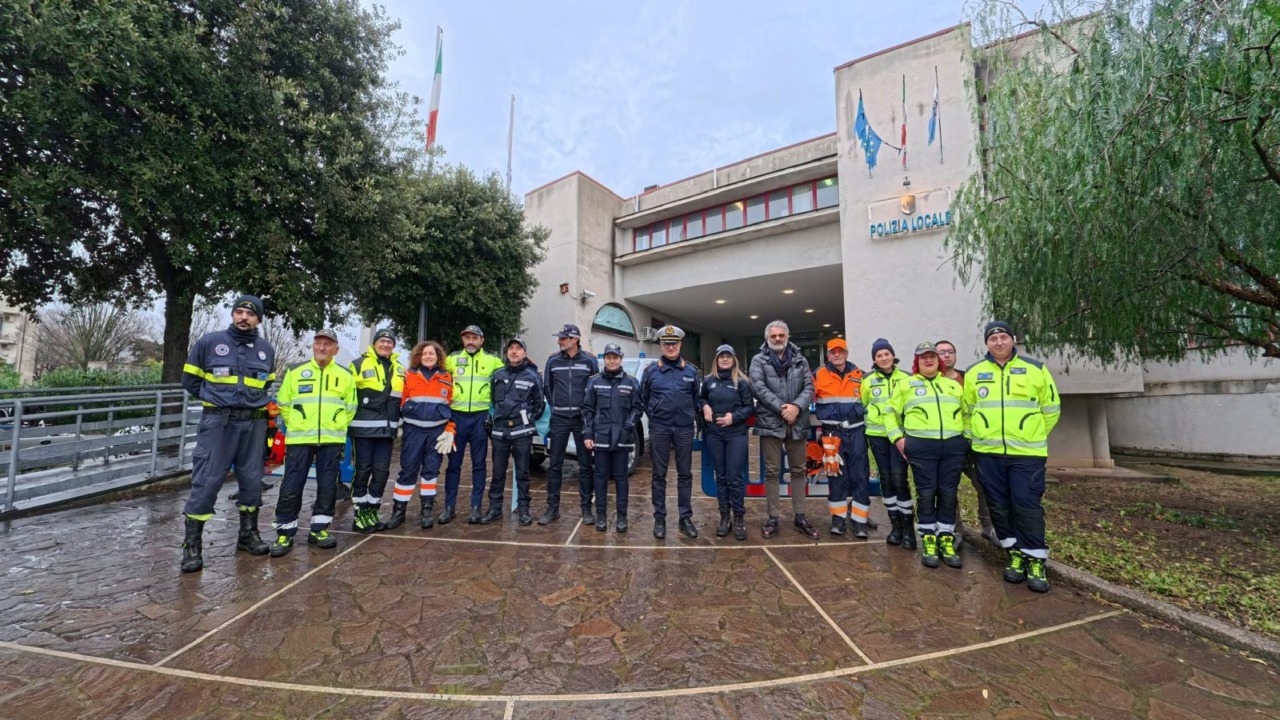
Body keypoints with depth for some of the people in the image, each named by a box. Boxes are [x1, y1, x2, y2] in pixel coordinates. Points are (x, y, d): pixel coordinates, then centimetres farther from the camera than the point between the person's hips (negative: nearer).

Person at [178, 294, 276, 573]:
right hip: (218, 422, -3)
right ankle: (192, 544, 8)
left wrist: (254, 402, 10)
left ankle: (248, 533, 23)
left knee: (252, 480, 9)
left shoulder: (267, 349, 8)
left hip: (254, 423, 3)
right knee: (206, 481, -4)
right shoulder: (209, 342, -1)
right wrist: (214, 400, 3)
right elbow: (190, 379, 6)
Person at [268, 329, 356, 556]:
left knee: (327, 486, 6)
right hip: (299, 439, -1)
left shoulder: (345, 375, 7)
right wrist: (296, 425, 8)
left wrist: (335, 427, 6)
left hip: (332, 441, 1)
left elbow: (350, 408, 12)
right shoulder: (295, 371, 5)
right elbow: (283, 404, 11)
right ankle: (284, 534, 14)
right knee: (291, 487, 1)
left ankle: (319, 530, 20)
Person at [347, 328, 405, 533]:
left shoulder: (399, 369, 16)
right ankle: (360, 514, 13)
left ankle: (371, 512, 20)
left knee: (382, 471, 6)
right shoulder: (359, 364, 0)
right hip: (363, 427, -4)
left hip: (387, 428, 5)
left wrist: (397, 420, 21)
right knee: (363, 470, 2)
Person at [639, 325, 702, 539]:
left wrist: (690, 416, 6)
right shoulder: (651, 371, 1)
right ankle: (659, 518, 18)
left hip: (684, 428, 1)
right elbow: (643, 398, 10)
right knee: (659, 475, 7)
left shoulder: (691, 370, 3)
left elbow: (697, 398, 12)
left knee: (685, 474, 8)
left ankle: (686, 517, 20)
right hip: (659, 429, -1)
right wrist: (654, 416, 7)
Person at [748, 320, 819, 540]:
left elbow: (809, 387, 2)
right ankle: (772, 517, 16)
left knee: (798, 470, 12)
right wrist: (781, 408, -17)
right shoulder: (758, 360, 2)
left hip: (798, 423, 3)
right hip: (770, 423, -3)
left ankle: (800, 516, 25)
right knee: (772, 471, 5)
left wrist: (797, 406, -16)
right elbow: (759, 388, -10)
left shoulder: (800, 360, 11)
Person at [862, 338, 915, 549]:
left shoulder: (905, 379, 3)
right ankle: (895, 524, 18)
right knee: (886, 478, 6)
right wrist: (872, 420, 8)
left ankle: (908, 527, 5)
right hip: (877, 435, 2)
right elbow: (863, 406, 16)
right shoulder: (868, 381, 5)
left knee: (899, 478, -9)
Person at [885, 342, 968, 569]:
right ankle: (928, 541, 10)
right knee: (926, 493, 0)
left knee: (948, 493, 5)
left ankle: (946, 540, 17)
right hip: (921, 446, -3)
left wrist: (967, 435, 9)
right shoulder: (906, 384, 10)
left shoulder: (953, 385, 19)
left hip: (953, 446, 3)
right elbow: (890, 412, 9)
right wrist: (897, 438, 1)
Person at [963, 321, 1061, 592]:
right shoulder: (974, 373, 6)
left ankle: (1035, 560, 11)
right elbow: (967, 410, 16)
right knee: (999, 506, 8)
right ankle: (1015, 553, 23)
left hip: (1027, 452, -2)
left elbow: (1051, 408, 11)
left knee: (1027, 504, -4)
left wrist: (1034, 436, 12)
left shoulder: (1035, 369, 3)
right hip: (988, 453, 2)